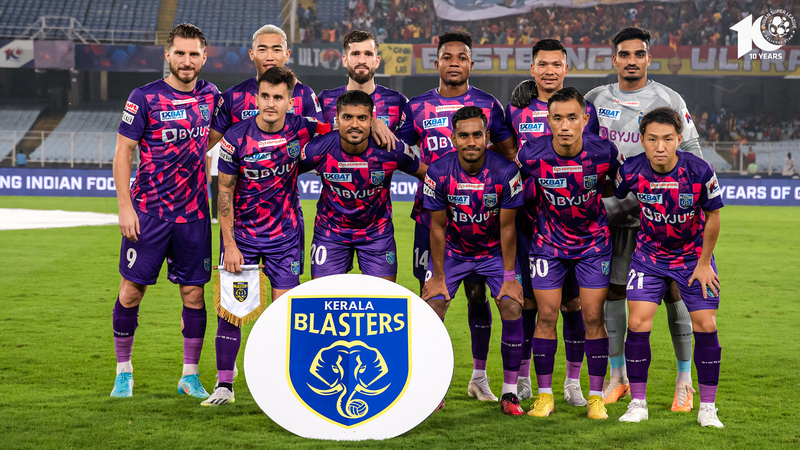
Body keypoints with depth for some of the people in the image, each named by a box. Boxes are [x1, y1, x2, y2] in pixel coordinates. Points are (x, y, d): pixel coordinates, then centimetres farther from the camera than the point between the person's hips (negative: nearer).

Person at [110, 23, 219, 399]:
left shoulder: (210, 96, 6)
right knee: (131, 290, 1)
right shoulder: (145, 97, -6)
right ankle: (123, 370, 17)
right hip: (148, 212, -3)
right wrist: (125, 207, -12)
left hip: (194, 213, 3)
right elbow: (123, 153, -5)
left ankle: (190, 375, 16)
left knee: (193, 293, 5)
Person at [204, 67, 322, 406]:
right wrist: (229, 243, -9)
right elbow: (225, 191, -6)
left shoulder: (301, 129, -10)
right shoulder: (236, 137, -13)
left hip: (285, 234, 1)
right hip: (241, 234, -1)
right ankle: (224, 385, 8)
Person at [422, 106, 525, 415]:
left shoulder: (506, 172, -21)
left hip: (495, 252, 0)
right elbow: (437, 228, -11)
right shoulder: (438, 172, -19)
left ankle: (509, 392, -3)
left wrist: (509, 278, -11)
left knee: (512, 309, -16)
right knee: (431, 311, -12)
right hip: (452, 251, 1)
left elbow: (507, 228, -13)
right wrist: (438, 277, -9)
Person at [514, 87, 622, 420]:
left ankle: (595, 396, 8)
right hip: (548, 242, 0)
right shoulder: (531, 154, -20)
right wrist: (538, 212, 5)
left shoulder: (604, 152, -19)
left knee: (593, 318, -2)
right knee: (547, 316, 0)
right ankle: (545, 394, 11)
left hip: (594, 240, 0)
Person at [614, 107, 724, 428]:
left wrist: (704, 263, -4)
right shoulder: (631, 170, -19)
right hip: (649, 255, 1)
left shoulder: (700, 171, -23)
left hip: (694, 256, -1)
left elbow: (712, 216, -8)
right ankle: (638, 403, 5)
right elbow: (615, 198, 3)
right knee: (638, 323, -10)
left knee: (705, 326, -5)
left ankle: (707, 407, 9)